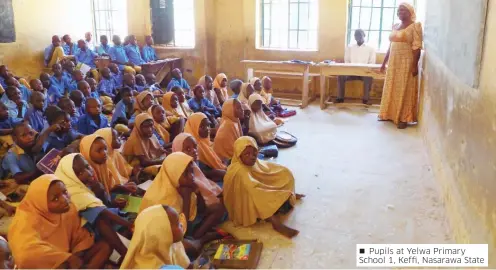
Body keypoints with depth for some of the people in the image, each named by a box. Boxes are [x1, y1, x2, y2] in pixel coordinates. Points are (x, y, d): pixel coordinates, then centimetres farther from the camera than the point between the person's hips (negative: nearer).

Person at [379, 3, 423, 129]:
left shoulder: (415, 26, -8)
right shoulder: (395, 26, 13)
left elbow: (417, 47, -14)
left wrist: (415, 65, -21)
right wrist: (384, 62, 16)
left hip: (406, 62, -7)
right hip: (393, 62, 7)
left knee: (405, 90, -3)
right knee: (391, 89, 12)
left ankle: (404, 118, 3)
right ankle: (390, 114, 23)